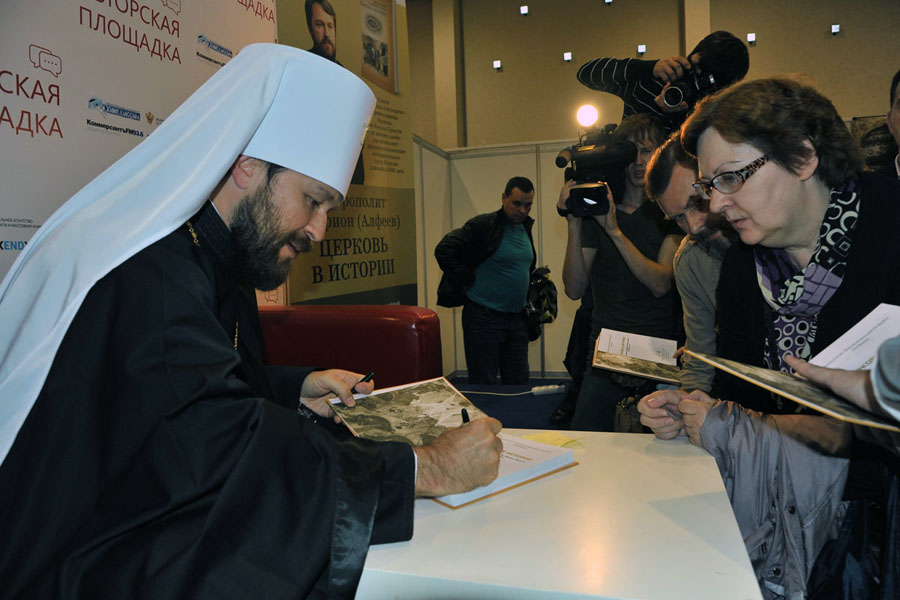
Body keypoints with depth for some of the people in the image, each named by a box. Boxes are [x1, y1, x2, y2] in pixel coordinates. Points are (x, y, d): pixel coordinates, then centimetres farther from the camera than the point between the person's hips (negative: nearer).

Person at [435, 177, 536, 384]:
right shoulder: (484, 225, -12)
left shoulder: (525, 228, 12)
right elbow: (444, 250, -18)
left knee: (519, 384, 12)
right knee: (483, 385, 1)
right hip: (484, 319, -7)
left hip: (516, 319, 7)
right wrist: (467, 282, -16)